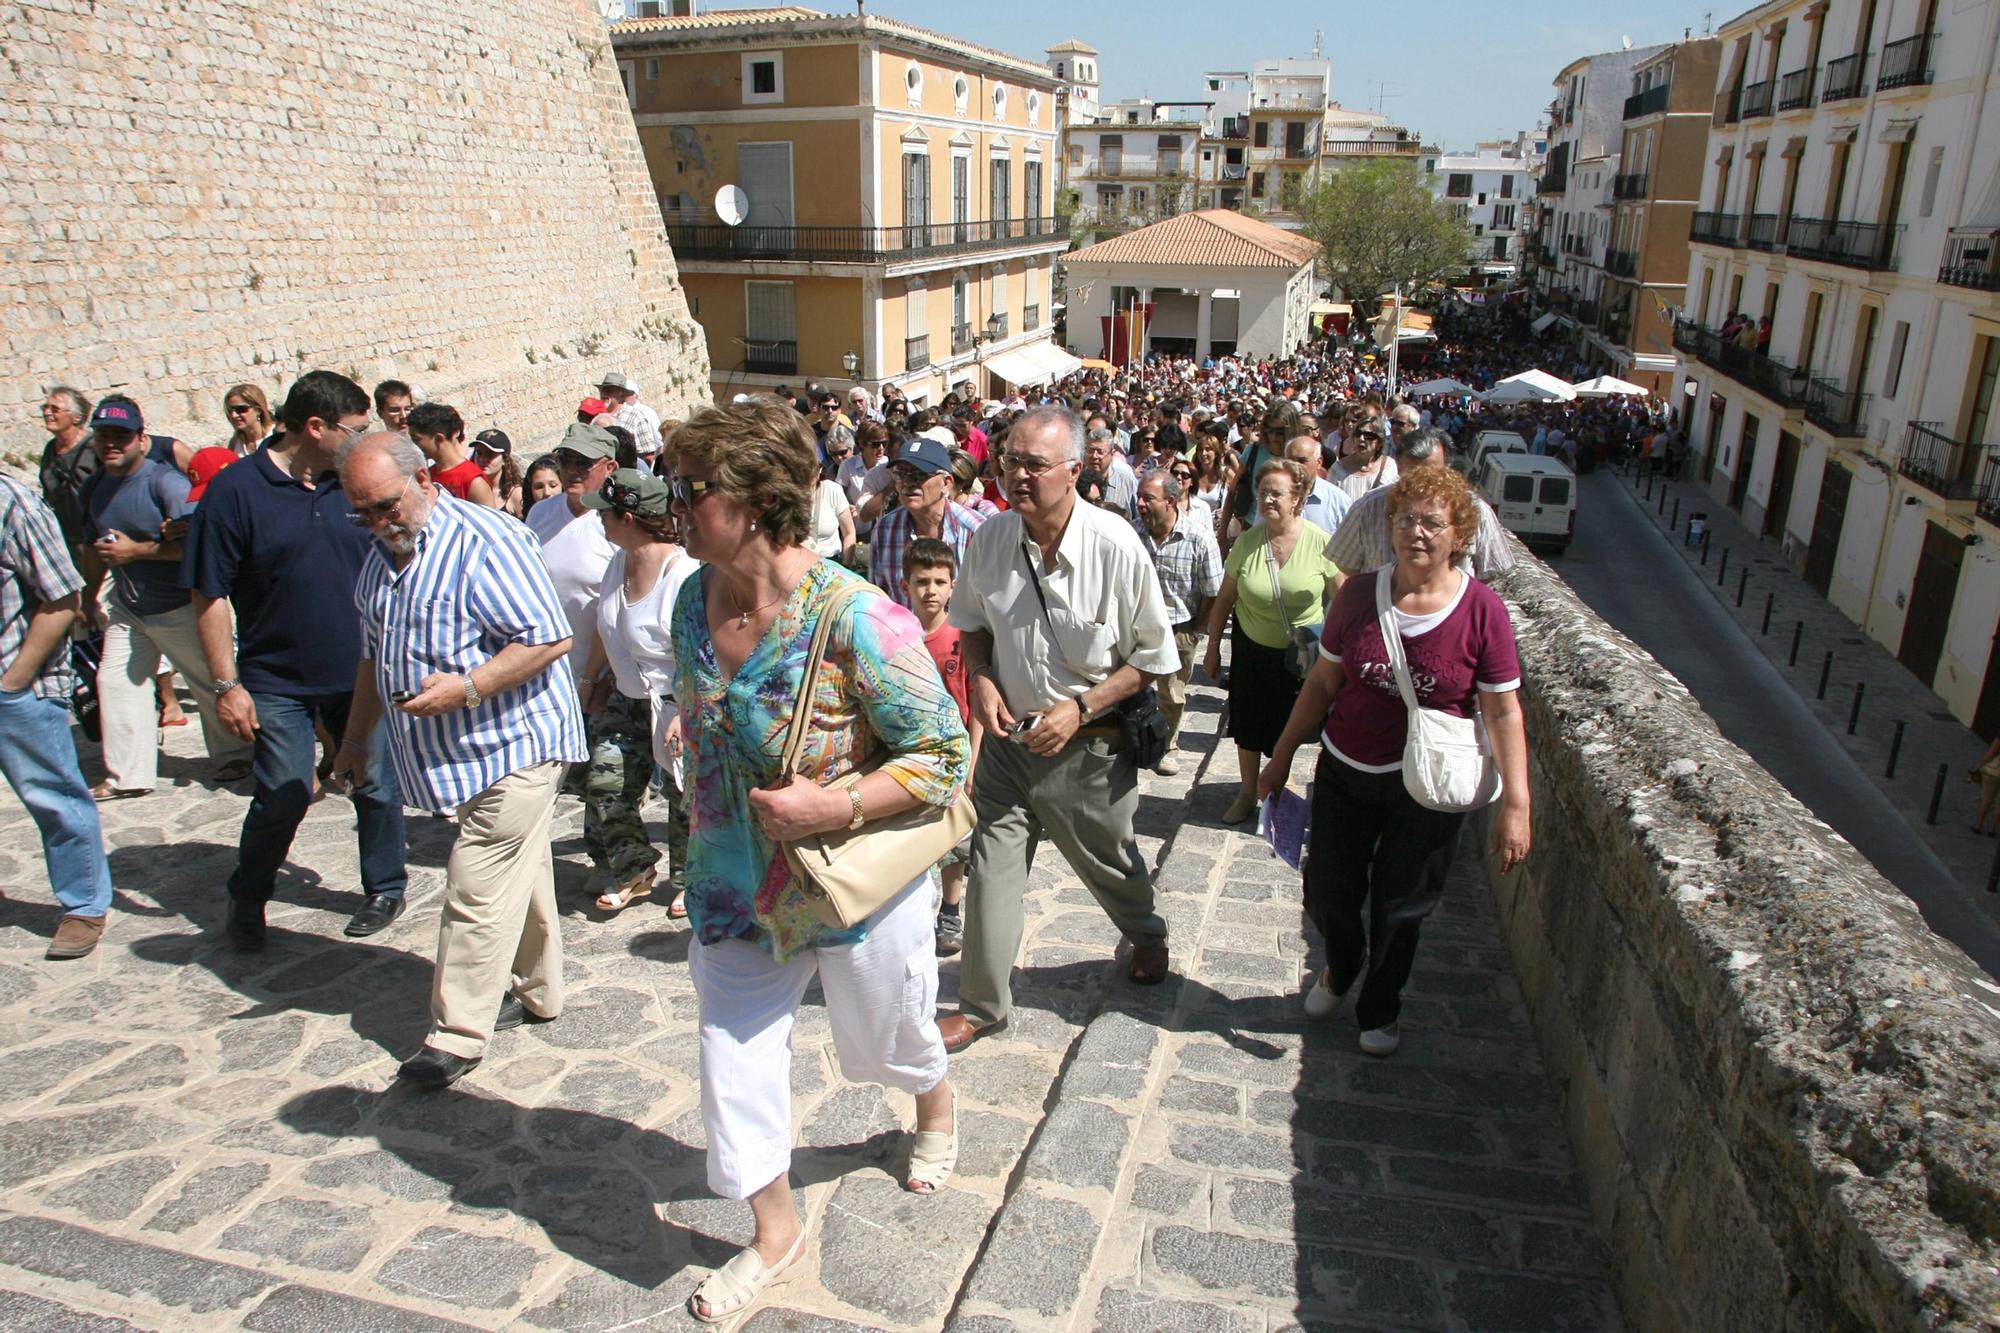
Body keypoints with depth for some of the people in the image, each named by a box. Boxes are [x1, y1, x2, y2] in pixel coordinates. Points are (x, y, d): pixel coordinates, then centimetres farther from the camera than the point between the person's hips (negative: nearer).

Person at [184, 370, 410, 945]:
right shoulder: (235, 490, -10)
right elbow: (210, 595, -8)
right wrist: (226, 683, -11)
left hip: (361, 675, 3)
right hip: (277, 680, -3)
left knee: (378, 788, 10)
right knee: (281, 800, 1)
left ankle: (385, 888, 30)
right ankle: (247, 900, 26)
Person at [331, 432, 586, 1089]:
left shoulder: (483, 540, -17)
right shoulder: (382, 554, 13)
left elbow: (549, 639, -21)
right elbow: (376, 654, 23)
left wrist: (467, 688, -25)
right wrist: (356, 738, 24)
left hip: (511, 745, -9)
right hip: (460, 755, 9)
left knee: (476, 892, -6)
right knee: (521, 875, 19)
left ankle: (457, 1037, 3)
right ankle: (536, 992, 32)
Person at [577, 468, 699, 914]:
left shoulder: (683, 575, -25)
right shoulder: (618, 563, 1)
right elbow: (606, 629, 16)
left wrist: (685, 714, -27)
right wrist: (590, 679, 23)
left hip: (674, 704, -7)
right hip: (627, 700, 8)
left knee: (683, 797, 6)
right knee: (603, 786, 4)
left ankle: (692, 879, 28)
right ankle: (635, 871, 24)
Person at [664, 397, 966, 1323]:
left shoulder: (855, 619, -28)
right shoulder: (695, 598, -6)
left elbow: (944, 753, -21)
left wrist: (833, 807, -31)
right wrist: (700, 846, 13)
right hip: (737, 887, 5)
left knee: (880, 1040, 20)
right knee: (734, 1055, 12)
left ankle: (938, 1106, 58)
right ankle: (775, 1232, 37)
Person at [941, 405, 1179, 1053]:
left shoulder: (1116, 546, -19)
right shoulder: (990, 538, -8)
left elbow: (1153, 655, -10)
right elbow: (972, 622, 11)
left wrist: (1080, 708, -18)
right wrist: (982, 680, -8)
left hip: (1088, 745, -2)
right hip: (1009, 734, 3)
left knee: (1107, 860, 19)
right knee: (990, 867, 3)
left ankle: (1147, 934, 52)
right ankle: (982, 1002, 22)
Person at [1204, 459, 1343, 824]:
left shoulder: (1320, 542, -15)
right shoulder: (1246, 541, -10)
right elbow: (1224, 599, -2)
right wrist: (1213, 650, 2)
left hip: (1303, 653, -2)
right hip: (1252, 648, 2)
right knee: (1248, 726, 13)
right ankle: (1247, 794, 34)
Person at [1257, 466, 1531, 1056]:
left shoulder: (1481, 609, -13)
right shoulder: (1360, 594, -5)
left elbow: (1503, 712, -9)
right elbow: (1323, 681, 4)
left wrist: (1516, 805, -11)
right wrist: (1282, 756, 7)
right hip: (1345, 772, 2)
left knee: (1400, 908, 13)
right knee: (1328, 892, 12)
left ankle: (1379, 1011, 40)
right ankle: (1342, 967, 47)